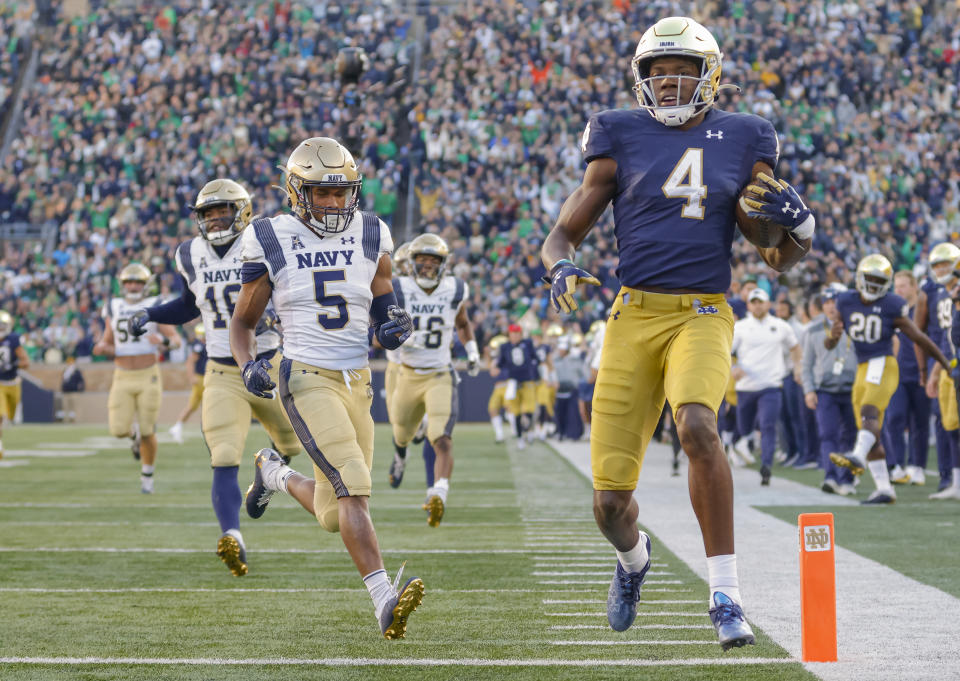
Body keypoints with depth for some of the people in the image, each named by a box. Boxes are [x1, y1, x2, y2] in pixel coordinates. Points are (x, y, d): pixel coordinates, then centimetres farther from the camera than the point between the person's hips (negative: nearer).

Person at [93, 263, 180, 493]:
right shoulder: (114, 309, 6)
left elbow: (176, 340, -5)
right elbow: (109, 345, 11)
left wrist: (164, 341, -29)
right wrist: (101, 348, -14)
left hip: (148, 377, -2)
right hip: (122, 379, 2)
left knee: (147, 431, -2)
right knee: (118, 430, -10)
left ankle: (147, 478, 19)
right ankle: (135, 435, 28)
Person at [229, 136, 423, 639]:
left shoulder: (370, 238, 6)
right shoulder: (271, 243, -2)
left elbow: (383, 308, 16)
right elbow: (242, 322, 7)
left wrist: (395, 323, -8)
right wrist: (249, 364, -13)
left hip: (357, 381, 5)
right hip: (308, 379, -5)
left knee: (334, 515, 10)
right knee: (352, 485, -24)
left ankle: (275, 474, 42)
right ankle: (384, 600, -30)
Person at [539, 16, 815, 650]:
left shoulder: (742, 141, 8)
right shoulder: (622, 139, 6)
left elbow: (779, 258, 14)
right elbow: (562, 235, 11)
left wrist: (794, 225, -8)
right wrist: (562, 269, -12)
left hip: (704, 316, -1)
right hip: (635, 316, 1)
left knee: (697, 425, -34)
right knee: (610, 502, 0)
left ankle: (726, 593, -25)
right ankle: (633, 556, 39)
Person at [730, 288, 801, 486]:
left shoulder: (781, 327, 8)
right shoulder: (739, 328, 3)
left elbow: (794, 347, 25)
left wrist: (798, 367, 14)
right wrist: (732, 369, -18)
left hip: (771, 387, -1)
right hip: (746, 387, 1)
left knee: (768, 426, -17)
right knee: (744, 429, 8)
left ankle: (766, 466, -25)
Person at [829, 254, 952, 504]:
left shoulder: (892, 308, -6)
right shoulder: (847, 303, 6)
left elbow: (920, 339, 0)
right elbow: (829, 346, 10)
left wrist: (947, 364, 6)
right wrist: (832, 336, -14)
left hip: (883, 366, -6)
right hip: (863, 370, 6)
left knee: (869, 412, -31)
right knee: (870, 432, 6)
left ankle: (859, 456, -55)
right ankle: (884, 489, 12)